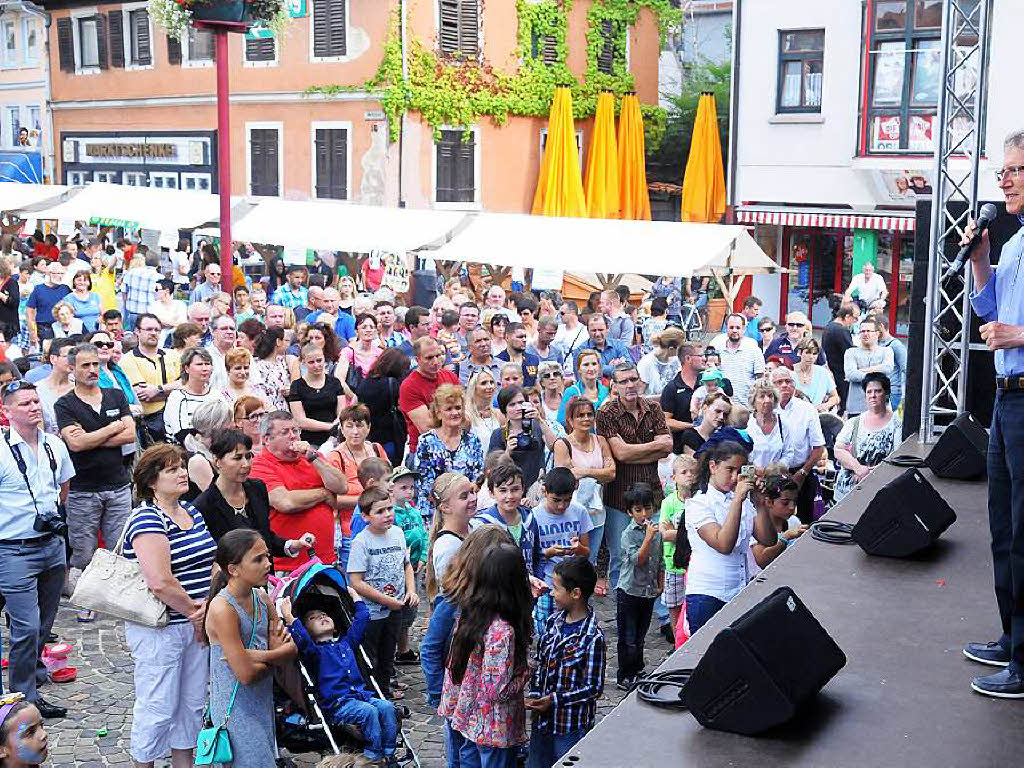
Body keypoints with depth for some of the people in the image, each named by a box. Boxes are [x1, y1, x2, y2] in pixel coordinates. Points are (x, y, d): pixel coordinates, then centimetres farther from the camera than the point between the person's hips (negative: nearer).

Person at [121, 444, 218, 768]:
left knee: (193, 702, 16)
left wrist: (208, 604, -4)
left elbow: (212, 560, 12)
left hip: (196, 625, 8)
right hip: (159, 630, -8)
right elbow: (160, 581, -26)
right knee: (159, 706, 3)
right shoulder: (147, 520, -17)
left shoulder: (191, 510, 10)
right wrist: (193, 610, -15)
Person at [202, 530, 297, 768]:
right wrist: (276, 656, -5)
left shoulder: (262, 598, 2)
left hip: (263, 702, 7)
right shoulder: (222, 609, -22)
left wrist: (257, 655, -19)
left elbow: (289, 652, -1)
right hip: (236, 709, -7)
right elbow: (246, 674, -23)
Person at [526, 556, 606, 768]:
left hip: (572, 728, -7)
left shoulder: (592, 637, -20)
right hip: (542, 719, 7)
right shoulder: (554, 621, 0)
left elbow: (594, 688, -16)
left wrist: (554, 700, -20)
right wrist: (534, 694, -4)